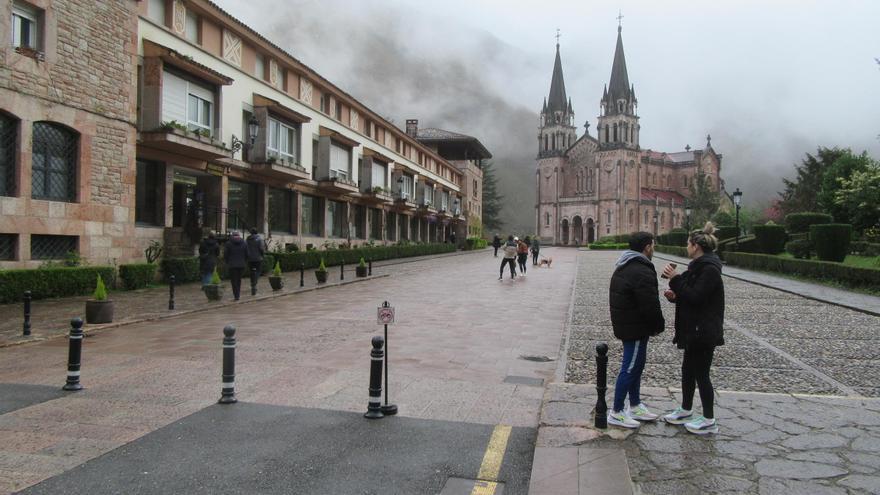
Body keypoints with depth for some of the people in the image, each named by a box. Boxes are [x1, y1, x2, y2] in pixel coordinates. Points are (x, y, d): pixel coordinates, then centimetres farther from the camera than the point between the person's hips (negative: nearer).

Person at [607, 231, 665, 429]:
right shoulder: (642, 271, -22)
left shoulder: (623, 267, 11)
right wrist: (659, 325, -7)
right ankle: (616, 412, 6)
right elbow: (650, 305, -24)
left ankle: (635, 406, 31)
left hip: (624, 324, 10)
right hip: (636, 329, -10)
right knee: (630, 368, -2)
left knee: (635, 366, 19)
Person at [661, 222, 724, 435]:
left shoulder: (709, 269, -19)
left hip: (704, 332, -10)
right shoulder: (698, 266, 12)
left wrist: (675, 279, -21)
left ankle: (709, 421, 12)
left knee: (701, 374, 0)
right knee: (688, 370, 18)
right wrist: (675, 295, 1)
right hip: (693, 329, 10)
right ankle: (686, 410, 31)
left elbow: (695, 297, -24)